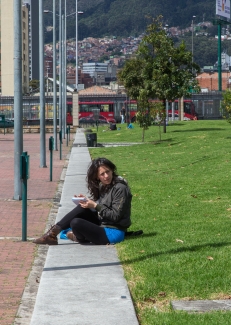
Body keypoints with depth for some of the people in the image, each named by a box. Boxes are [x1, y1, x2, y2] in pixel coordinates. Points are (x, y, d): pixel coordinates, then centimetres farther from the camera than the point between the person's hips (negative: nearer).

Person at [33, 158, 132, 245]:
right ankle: (53, 232, -7)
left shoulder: (120, 188, -16)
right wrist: (88, 201, -4)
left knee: (76, 223, -25)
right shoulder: (103, 186, 11)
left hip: (114, 233, -9)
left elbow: (115, 216, -18)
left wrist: (96, 206, -21)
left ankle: (81, 238, 9)